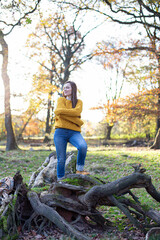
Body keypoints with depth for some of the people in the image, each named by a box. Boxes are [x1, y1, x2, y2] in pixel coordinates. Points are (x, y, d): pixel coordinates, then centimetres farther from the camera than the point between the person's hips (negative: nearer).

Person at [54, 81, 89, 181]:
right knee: (61, 159, -4)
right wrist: (78, 121, -8)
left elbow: (77, 112, -8)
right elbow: (61, 114, -7)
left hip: (74, 132, 0)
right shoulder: (61, 100, 12)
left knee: (83, 146, -29)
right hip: (61, 132, 0)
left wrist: (61, 111, -7)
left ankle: (80, 169, -8)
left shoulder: (79, 102, 15)